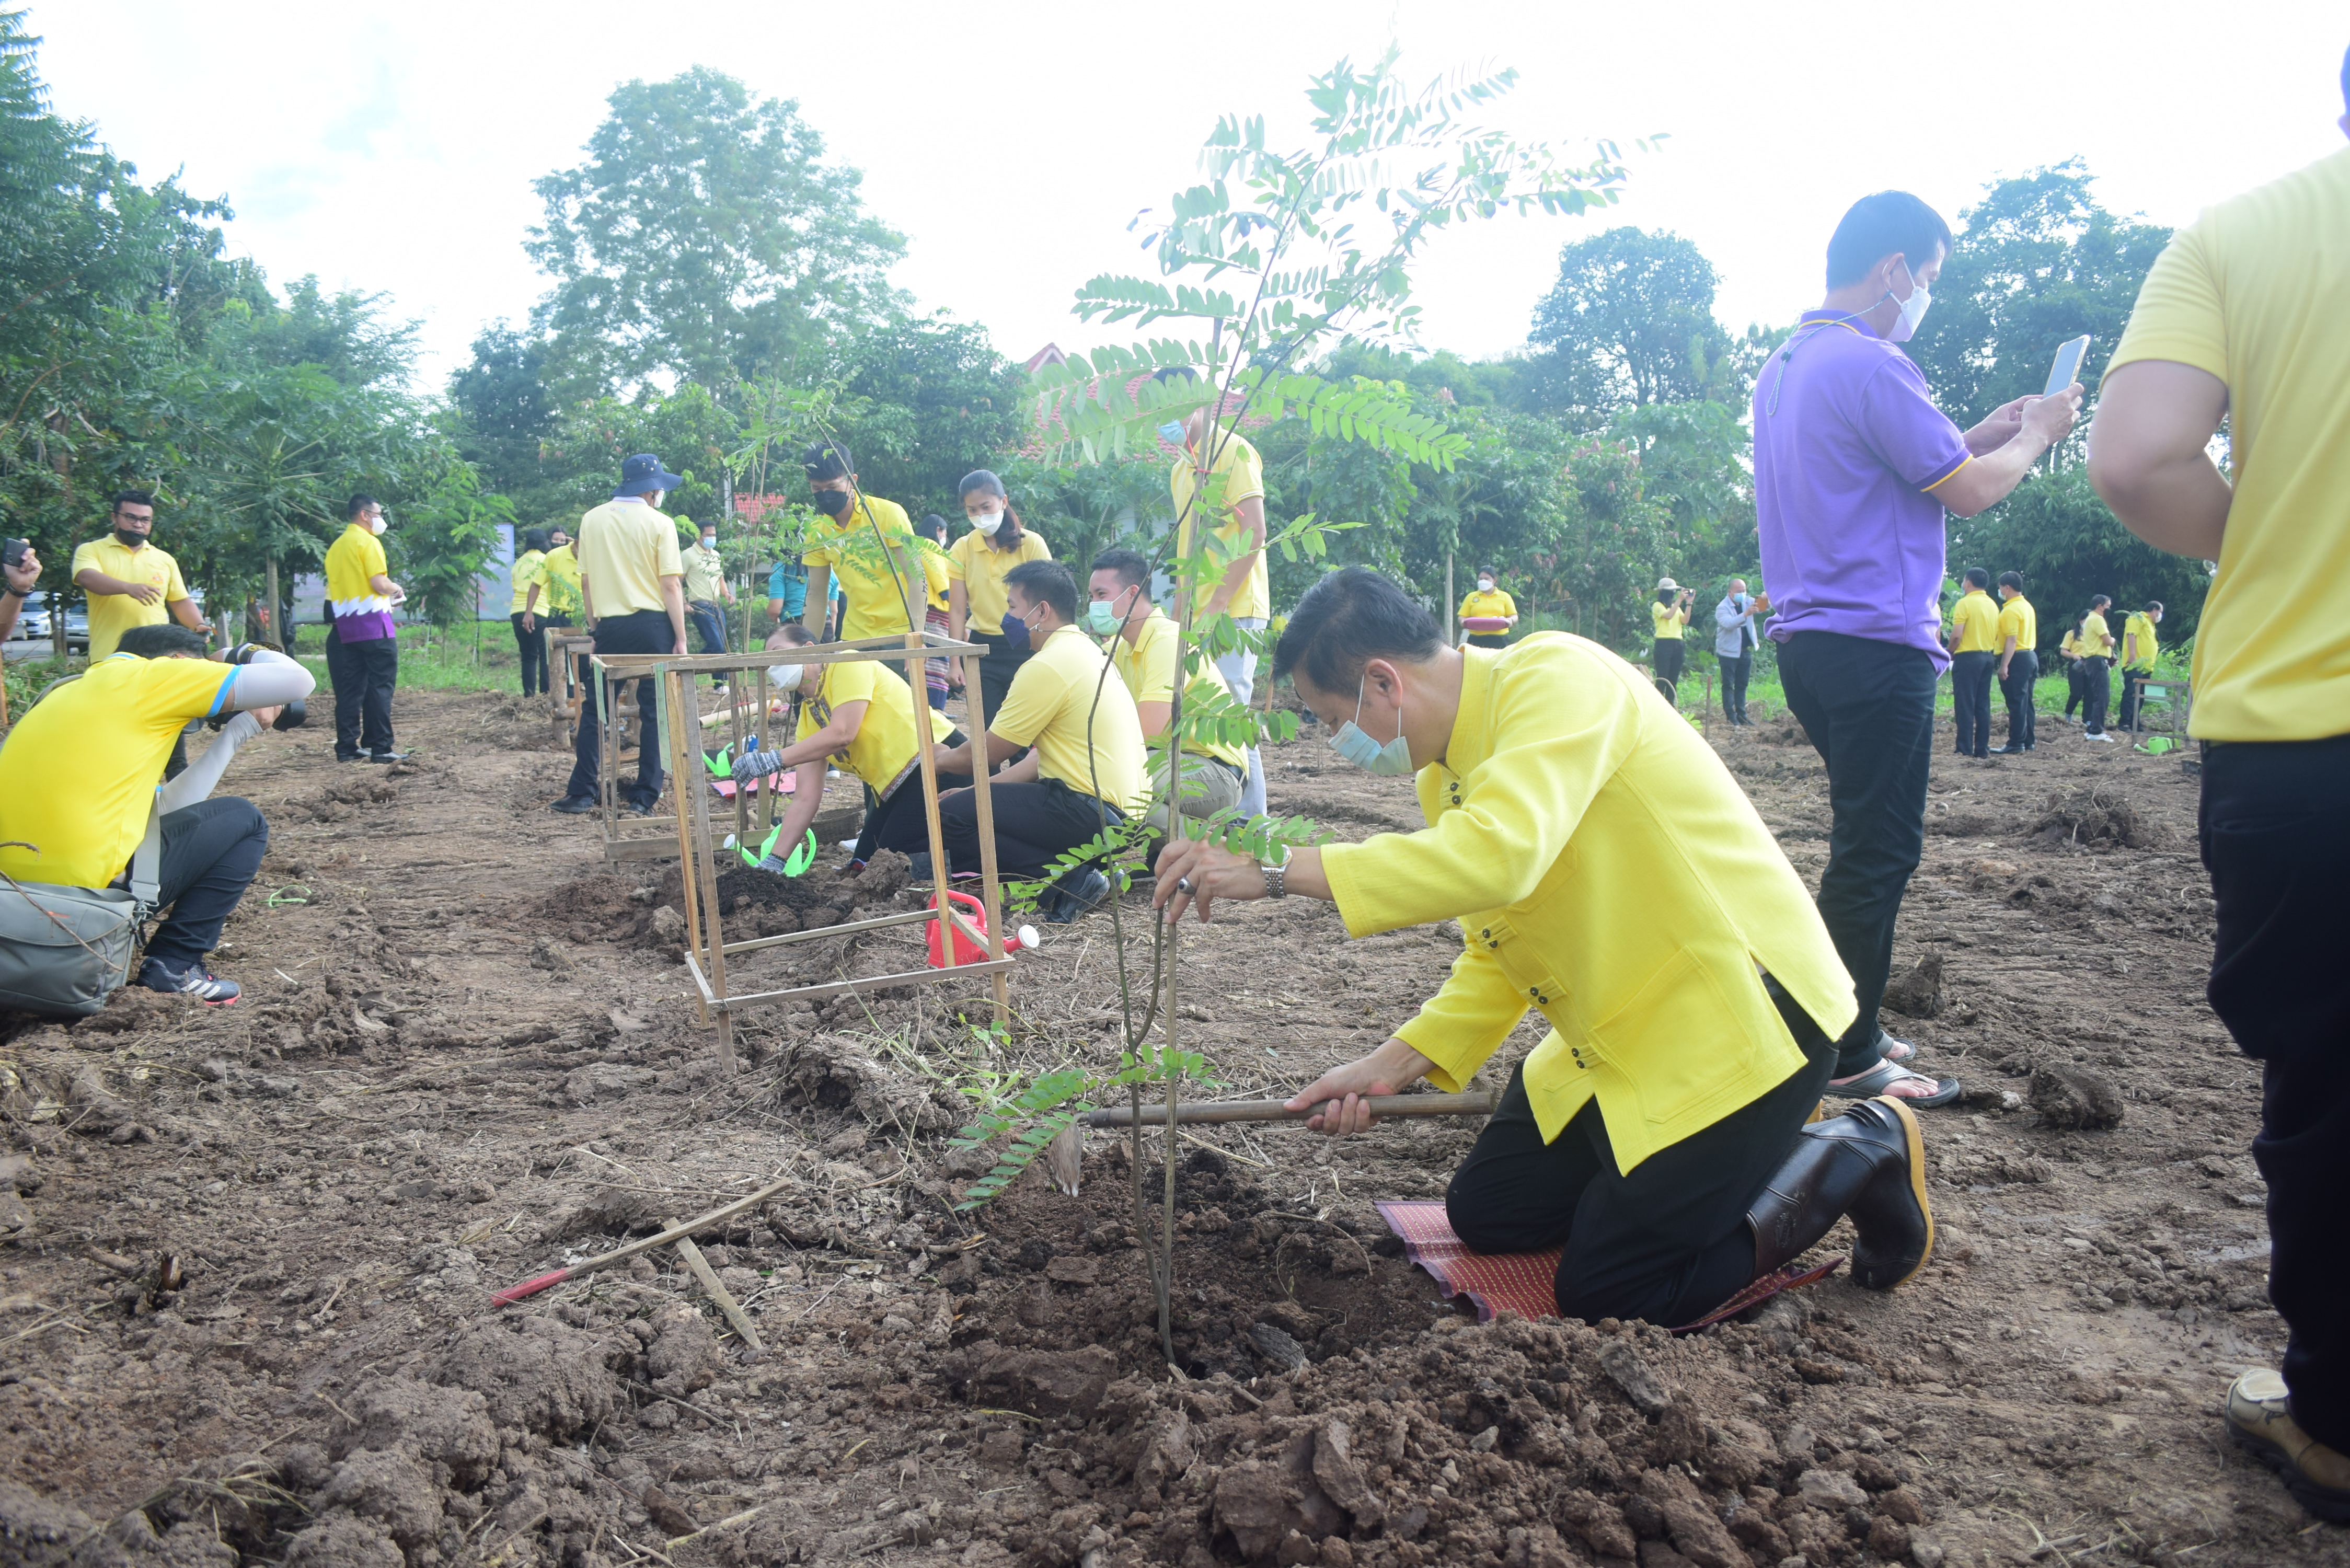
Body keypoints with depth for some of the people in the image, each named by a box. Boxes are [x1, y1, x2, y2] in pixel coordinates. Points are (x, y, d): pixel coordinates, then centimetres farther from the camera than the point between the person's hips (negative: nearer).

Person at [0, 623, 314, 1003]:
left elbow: (164, 808, 22)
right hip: (90, 889, -8)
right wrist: (252, 654, 18)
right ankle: (173, 965, 6)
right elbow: (297, 682, -4)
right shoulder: (148, 675, 0)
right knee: (245, 821, 14)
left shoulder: (77, 692, 24)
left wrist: (238, 731, 26)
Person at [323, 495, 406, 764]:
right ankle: (380, 748, -7)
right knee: (380, 686, -5)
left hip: (345, 625, 7)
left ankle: (347, 747, 8)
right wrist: (397, 589, 4)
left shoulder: (336, 547, 16)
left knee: (350, 689, 8)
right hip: (373, 623, -7)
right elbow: (379, 584, -17)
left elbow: (336, 588, 19)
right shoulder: (368, 542, -8)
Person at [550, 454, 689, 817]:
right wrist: (681, 639, -6)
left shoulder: (592, 520, 7)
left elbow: (585, 582, 9)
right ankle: (644, 797, 2)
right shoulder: (659, 524, -4)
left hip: (610, 625, 3)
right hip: (652, 624, -3)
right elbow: (671, 586, -9)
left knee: (594, 709, 10)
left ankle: (582, 794, 8)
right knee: (654, 711, 3)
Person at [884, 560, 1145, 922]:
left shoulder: (1047, 667, -15)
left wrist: (943, 760, 14)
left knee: (951, 815, -8)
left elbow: (990, 751, -7)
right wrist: (979, 792, 15)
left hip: (1093, 814, -10)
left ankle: (1068, 879, -11)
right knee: (974, 800, 19)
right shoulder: (1088, 651, 16)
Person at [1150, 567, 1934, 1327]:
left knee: (1605, 1295, -6)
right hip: (1617, 1036, 9)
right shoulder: (1447, 776, 6)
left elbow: (1497, 855, -39)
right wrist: (1391, 1065, -2)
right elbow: (1493, 956, 10)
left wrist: (1275, 872, -36)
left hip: (1739, 1009, -9)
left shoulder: (1559, 679, -22)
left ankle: (1856, 1157, 9)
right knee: (1485, 1212, 12)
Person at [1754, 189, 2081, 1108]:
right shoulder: (1870, 364, -14)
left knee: (1866, 845, 19)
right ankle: (1850, 1062, 4)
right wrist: (2034, 438, 7)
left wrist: (1977, 438, 21)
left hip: (1811, 640, 10)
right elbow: (1967, 493, -10)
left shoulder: (1785, 367, 17)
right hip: (1876, 647, -10)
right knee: (1878, 852, -3)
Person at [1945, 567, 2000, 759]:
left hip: (1968, 657, -7)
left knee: (1965, 705, -4)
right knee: (1983, 705, 9)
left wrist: (1950, 653, -1)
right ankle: (1982, 748, 8)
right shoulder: (1993, 605, 10)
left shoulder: (1965, 603, -12)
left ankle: (1965, 749, -6)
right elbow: (1996, 635, 13)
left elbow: (1957, 635, -17)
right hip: (1988, 657, 7)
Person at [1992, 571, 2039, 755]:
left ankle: (2016, 745, -7)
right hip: (2030, 656, 10)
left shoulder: (2011, 610, -15)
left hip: (2017, 659, -10)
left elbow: (2011, 640, -21)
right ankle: (2028, 741, 18)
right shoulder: (2027, 606, 15)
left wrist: (2004, 665, -23)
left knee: (2016, 703, -8)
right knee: (2025, 702, 14)